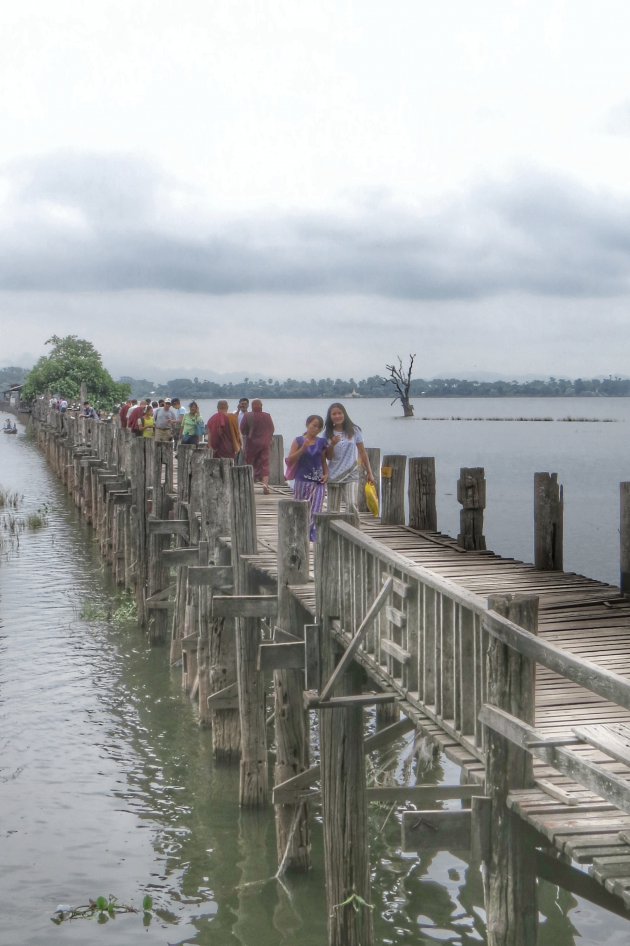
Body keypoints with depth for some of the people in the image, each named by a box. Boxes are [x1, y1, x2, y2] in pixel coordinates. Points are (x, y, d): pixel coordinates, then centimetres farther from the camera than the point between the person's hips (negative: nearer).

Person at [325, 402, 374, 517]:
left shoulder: (353, 430, 2)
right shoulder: (328, 434, 4)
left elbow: (362, 453, 6)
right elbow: (328, 457, 1)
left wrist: (369, 473, 5)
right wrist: (332, 444, -18)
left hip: (351, 474, -2)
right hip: (334, 475, 2)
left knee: (351, 504, -20)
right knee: (333, 509, 3)